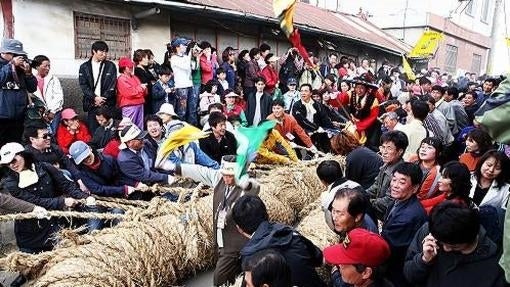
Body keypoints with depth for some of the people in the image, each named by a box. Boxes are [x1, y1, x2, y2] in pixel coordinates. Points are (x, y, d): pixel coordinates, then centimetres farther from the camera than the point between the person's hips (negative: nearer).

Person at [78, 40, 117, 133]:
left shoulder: (111, 66, 8)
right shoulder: (84, 67, 9)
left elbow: (112, 86, 1)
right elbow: (83, 85, 2)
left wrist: (103, 99, -9)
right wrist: (95, 98, -11)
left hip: (108, 104, -1)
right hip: (92, 104, 1)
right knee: (93, 131, 0)